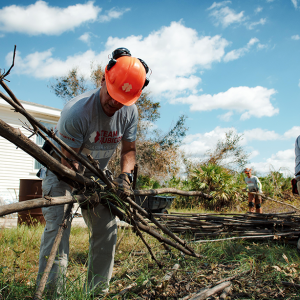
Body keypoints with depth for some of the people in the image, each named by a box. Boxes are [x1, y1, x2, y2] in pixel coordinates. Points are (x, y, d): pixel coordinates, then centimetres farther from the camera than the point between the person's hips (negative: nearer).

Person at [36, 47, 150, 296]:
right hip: (62, 172, -5)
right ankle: (51, 292, -14)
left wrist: (125, 176, -23)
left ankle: (97, 292, 11)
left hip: (96, 173, 5)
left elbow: (129, 150, -4)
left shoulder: (130, 112, -14)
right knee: (58, 226, -21)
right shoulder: (77, 111, -32)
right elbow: (69, 161, -27)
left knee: (107, 227, 0)